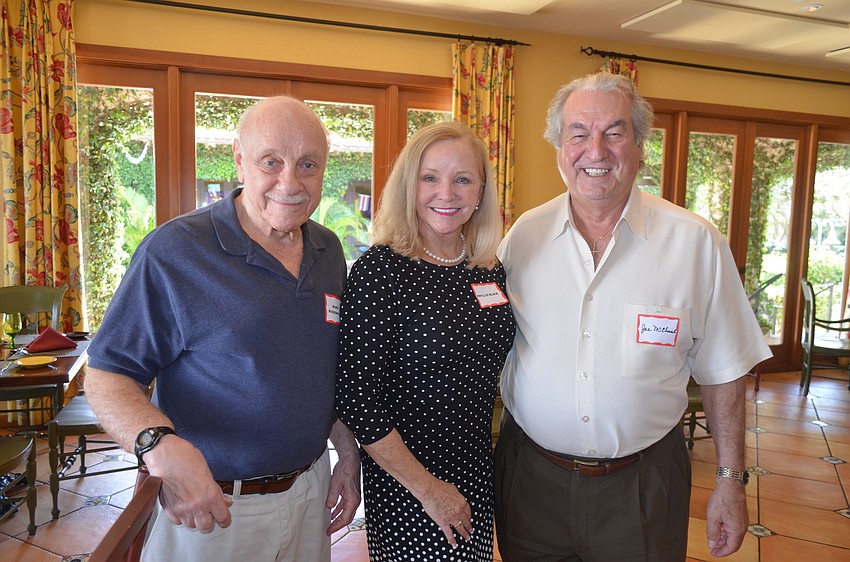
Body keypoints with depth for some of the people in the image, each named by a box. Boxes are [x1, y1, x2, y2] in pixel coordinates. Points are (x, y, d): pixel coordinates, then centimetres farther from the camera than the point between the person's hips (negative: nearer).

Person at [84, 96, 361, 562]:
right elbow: (106, 377, -15)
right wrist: (162, 447, -32)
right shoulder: (173, 252, -17)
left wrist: (348, 453, 7)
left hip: (310, 488, 5)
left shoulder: (329, 251, 1)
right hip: (208, 507, -5)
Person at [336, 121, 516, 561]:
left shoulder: (489, 269, 0)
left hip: (479, 475, 6)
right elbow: (354, 399, -20)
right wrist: (428, 488, -16)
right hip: (406, 490, -6)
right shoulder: (380, 270, -19)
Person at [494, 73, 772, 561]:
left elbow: (722, 373, -1)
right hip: (530, 476, 2)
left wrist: (731, 481, 1)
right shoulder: (524, 235, -4)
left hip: (642, 484, -1)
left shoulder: (696, 242, -8)